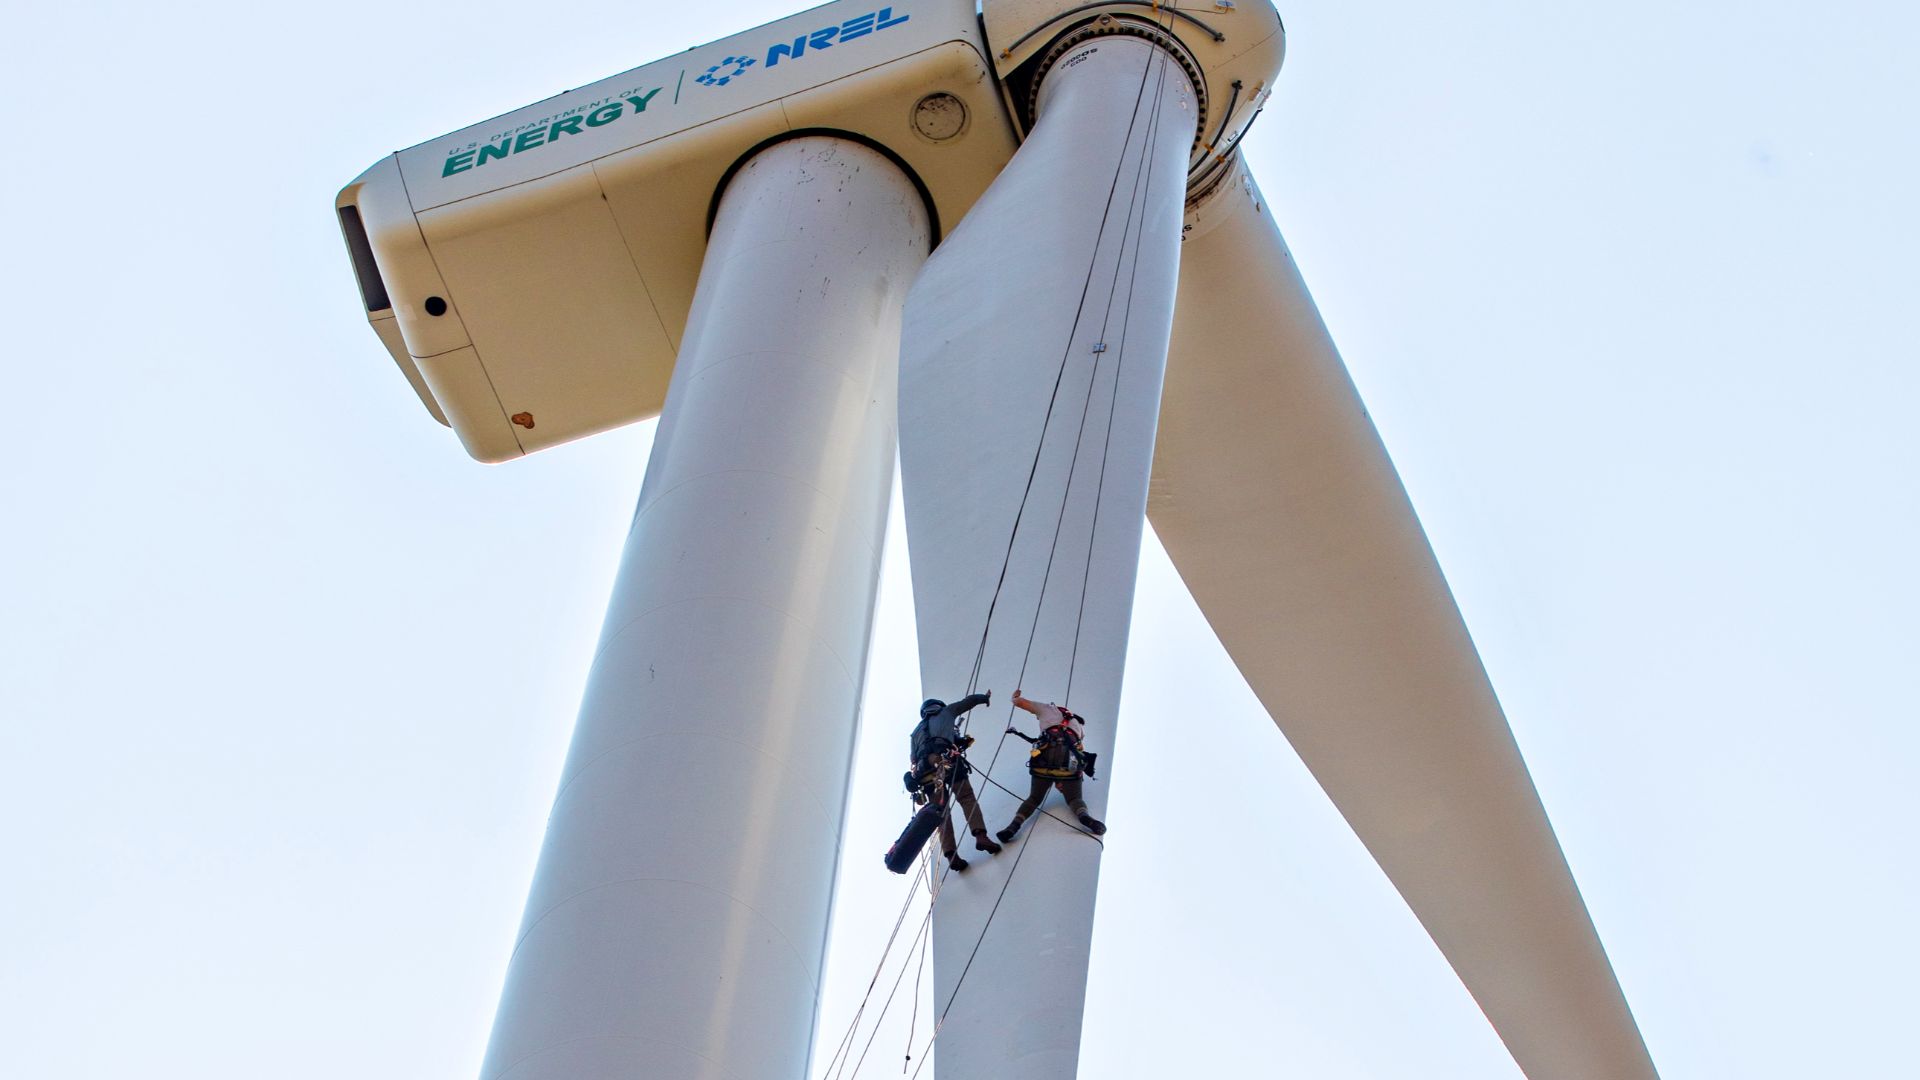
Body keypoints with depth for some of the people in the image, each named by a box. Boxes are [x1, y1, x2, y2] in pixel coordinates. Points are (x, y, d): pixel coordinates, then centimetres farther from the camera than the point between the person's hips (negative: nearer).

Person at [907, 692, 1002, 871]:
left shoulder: (917, 731, 36)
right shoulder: (945, 713, 28)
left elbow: (913, 758, 28)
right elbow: (968, 701, 38)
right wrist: (985, 697, 55)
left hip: (923, 769, 3)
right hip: (946, 760, -3)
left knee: (942, 813, 2)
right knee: (967, 798, -5)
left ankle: (951, 855, -12)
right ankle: (980, 835, -27)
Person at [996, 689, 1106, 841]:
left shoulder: (1049, 709, 25)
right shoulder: (1078, 722, 35)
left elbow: (1019, 702, 23)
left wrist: (1014, 697, 46)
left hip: (1044, 759, -1)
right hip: (1070, 760, 1)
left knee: (1034, 798, 13)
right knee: (1074, 798, 12)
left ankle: (1014, 824, -13)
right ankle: (1084, 816, -24)